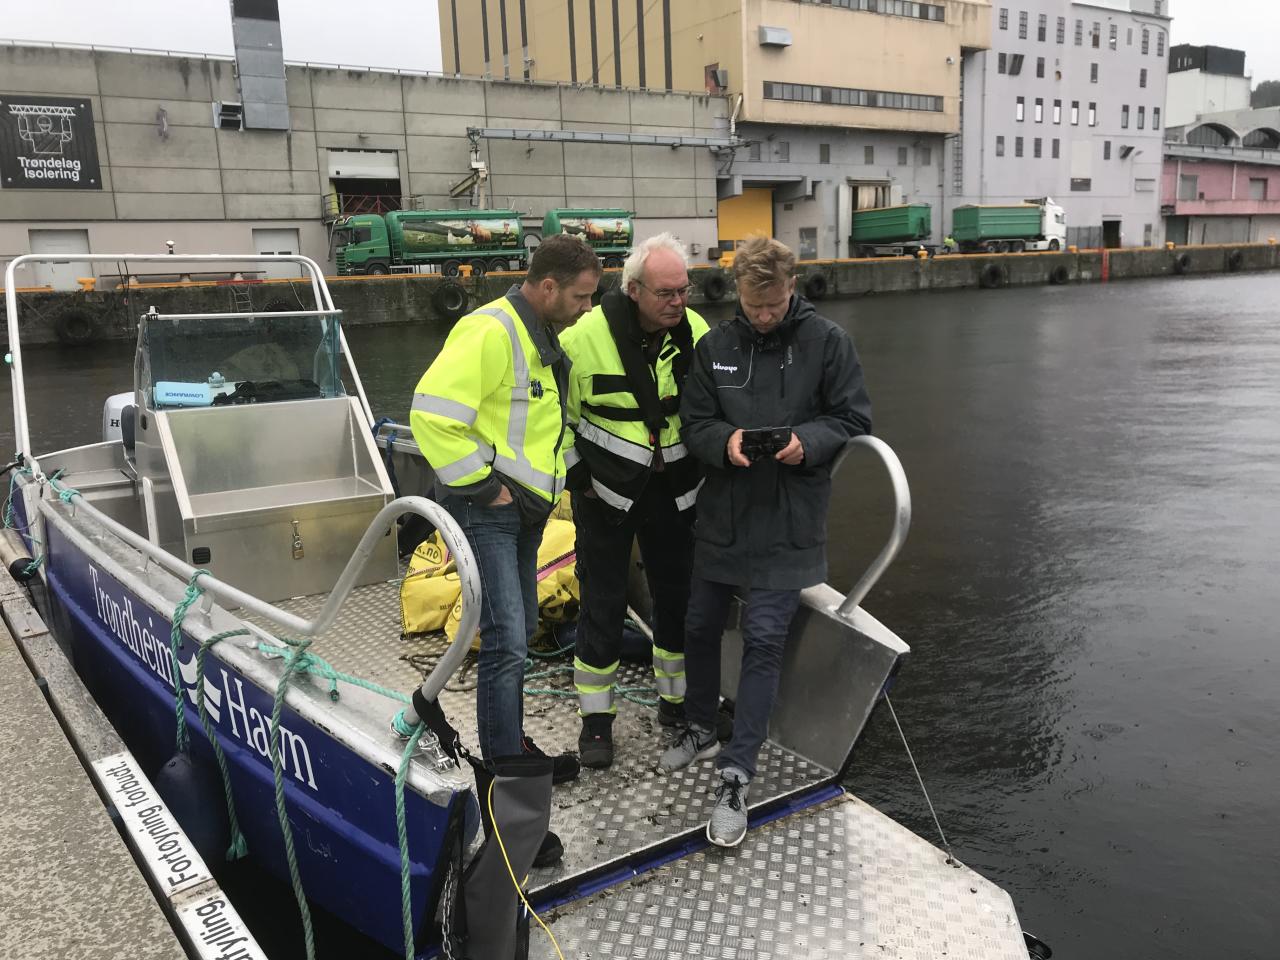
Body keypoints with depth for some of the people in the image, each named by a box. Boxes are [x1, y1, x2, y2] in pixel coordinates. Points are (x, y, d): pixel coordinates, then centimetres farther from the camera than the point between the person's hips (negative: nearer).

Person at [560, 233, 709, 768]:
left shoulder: (696, 333, -6)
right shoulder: (586, 336, -18)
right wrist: (576, 474, -7)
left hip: (673, 489, 4)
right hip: (605, 488, -3)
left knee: (677, 595, 13)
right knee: (603, 603, 3)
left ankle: (676, 700, 33)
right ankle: (596, 718, 19)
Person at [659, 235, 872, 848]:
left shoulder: (827, 343, -4)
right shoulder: (714, 347, 2)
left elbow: (854, 419, -1)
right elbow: (694, 423, 4)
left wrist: (809, 441, -21)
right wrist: (725, 443, -18)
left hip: (787, 526, -4)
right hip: (721, 516, 4)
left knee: (763, 641, -7)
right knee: (701, 628, 15)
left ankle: (736, 776, 2)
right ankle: (700, 730, 40)